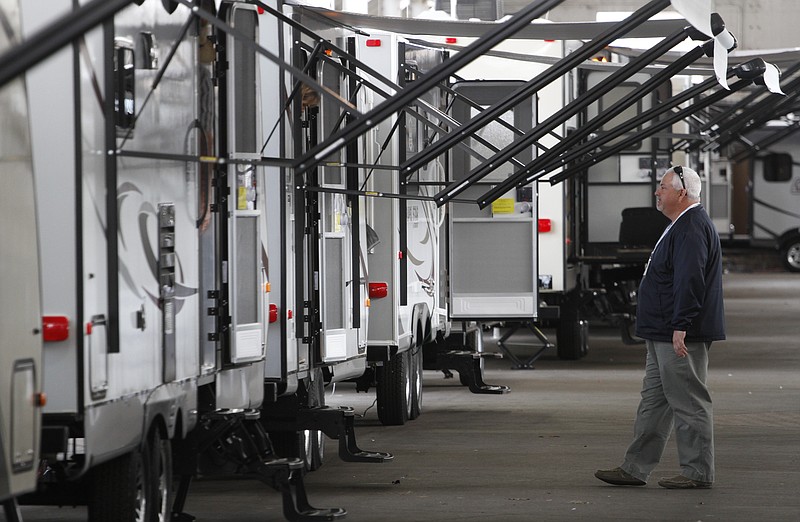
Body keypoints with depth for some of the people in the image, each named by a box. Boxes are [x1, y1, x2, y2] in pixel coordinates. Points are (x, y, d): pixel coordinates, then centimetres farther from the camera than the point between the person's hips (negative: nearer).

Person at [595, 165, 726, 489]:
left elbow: (690, 281, -25)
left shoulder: (692, 228, -17)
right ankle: (635, 468, 16)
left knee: (688, 402, -5)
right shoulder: (682, 225, 19)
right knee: (654, 401, 12)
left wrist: (680, 328, -28)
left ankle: (698, 472, 0)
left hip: (680, 336, -11)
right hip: (663, 335, 11)